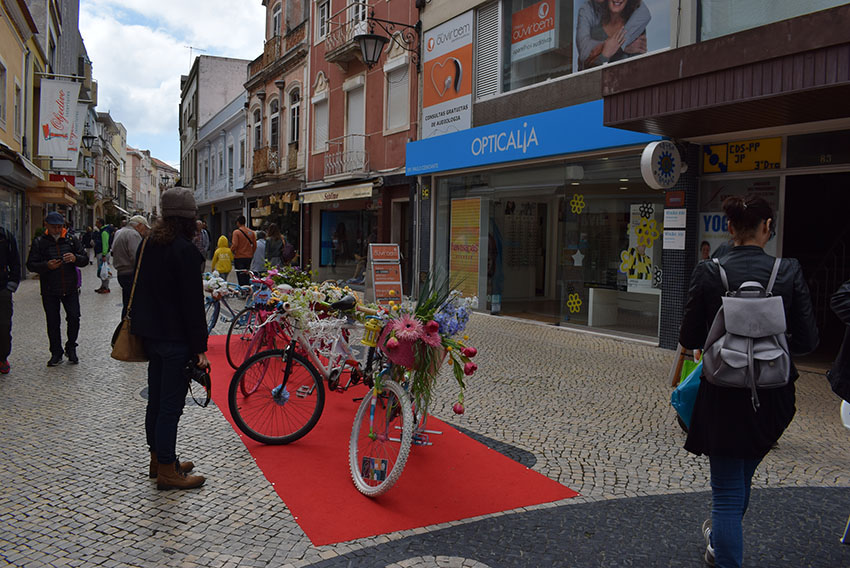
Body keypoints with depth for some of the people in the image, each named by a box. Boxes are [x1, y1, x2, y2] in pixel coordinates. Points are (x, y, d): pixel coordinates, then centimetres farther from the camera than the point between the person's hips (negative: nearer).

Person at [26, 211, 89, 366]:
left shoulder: (72, 240, 6)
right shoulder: (39, 242, 2)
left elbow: (85, 259, 7)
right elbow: (30, 265, 0)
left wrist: (75, 258, -15)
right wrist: (47, 265, -19)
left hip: (70, 289, 1)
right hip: (49, 291, 0)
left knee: (74, 318, -6)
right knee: (53, 322, 5)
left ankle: (71, 348, 16)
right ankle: (56, 353, 17)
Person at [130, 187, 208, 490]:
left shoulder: (148, 243, 9)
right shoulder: (184, 249, -18)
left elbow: (140, 288, 16)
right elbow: (192, 303, -19)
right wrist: (200, 348, -16)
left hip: (151, 335, 9)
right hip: (175, 338, -9)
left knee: (156, 399, 18)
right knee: (171, 404, -1)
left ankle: (158, 459, 31)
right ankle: (167, 471, 7)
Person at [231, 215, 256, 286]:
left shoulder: (236, 232, -10)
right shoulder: (251, 232, 4)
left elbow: (234, 245, -17)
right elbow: (255, 245, 5)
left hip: (239, 257, -5)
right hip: (249, 257, 5)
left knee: (241, 276, -1)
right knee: (247, 276, 12)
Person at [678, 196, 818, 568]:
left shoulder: (708, 273, -12)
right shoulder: (789, 272, -9)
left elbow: (688, 338, -6)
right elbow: (807, 340, -6)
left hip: (724, 394, -3)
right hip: (773, 397, 3)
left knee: (727, 488, 8)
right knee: (742, 476, 26)